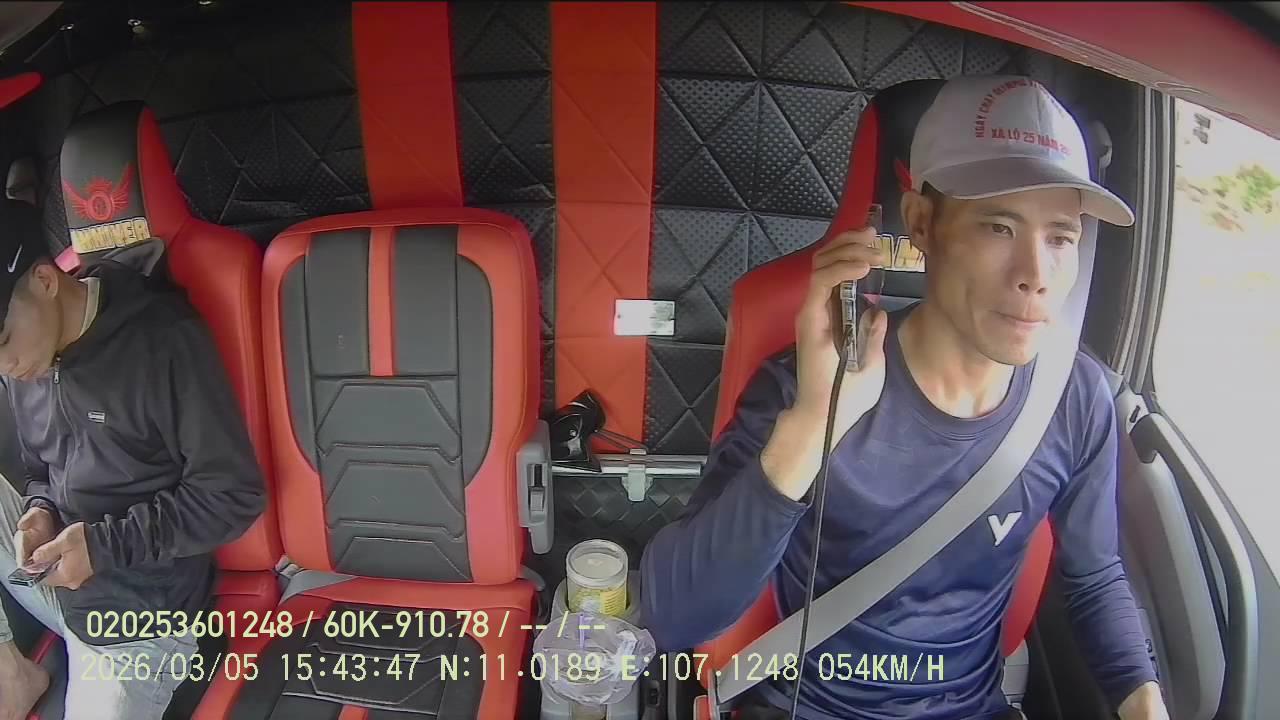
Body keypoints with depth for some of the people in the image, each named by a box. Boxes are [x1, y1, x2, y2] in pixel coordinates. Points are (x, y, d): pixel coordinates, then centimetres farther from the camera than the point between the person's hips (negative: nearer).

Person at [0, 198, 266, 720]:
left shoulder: (163, 342, -21)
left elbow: (235, 496, -18)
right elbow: (45, 473, 15)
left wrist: (105, 543, -20)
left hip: (140, 620, -6)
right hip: (54, 574, 7)